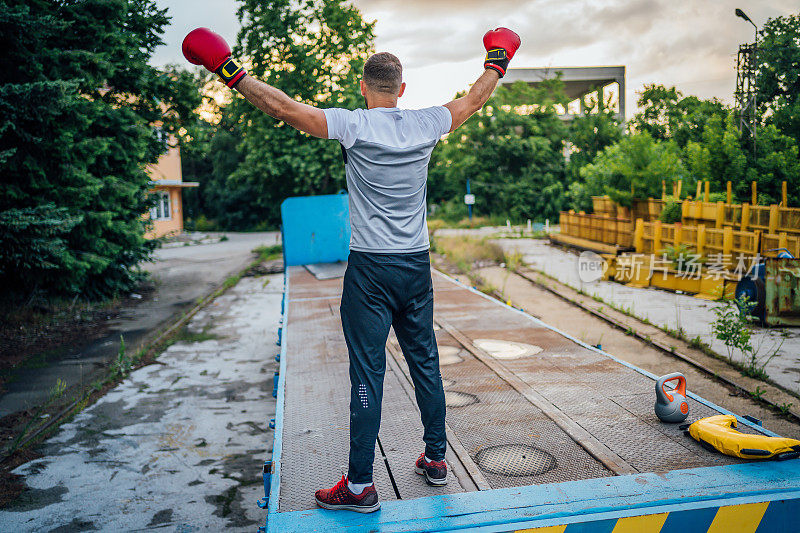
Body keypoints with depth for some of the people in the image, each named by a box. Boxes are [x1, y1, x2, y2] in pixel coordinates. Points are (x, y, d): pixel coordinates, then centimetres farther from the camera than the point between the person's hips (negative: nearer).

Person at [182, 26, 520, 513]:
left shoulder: (354, 125, -8)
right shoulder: (426, 125, 4)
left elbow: (284, 107, -9)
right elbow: (474, 101, 20)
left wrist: (231, 72, 2)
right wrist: (498, 63, 37)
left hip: (370, 270, -4)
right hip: (417, 266, 5)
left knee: (368, 374, -1)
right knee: (426, 363, 15)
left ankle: (360, 486, 8)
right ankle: (436, 459, 29)